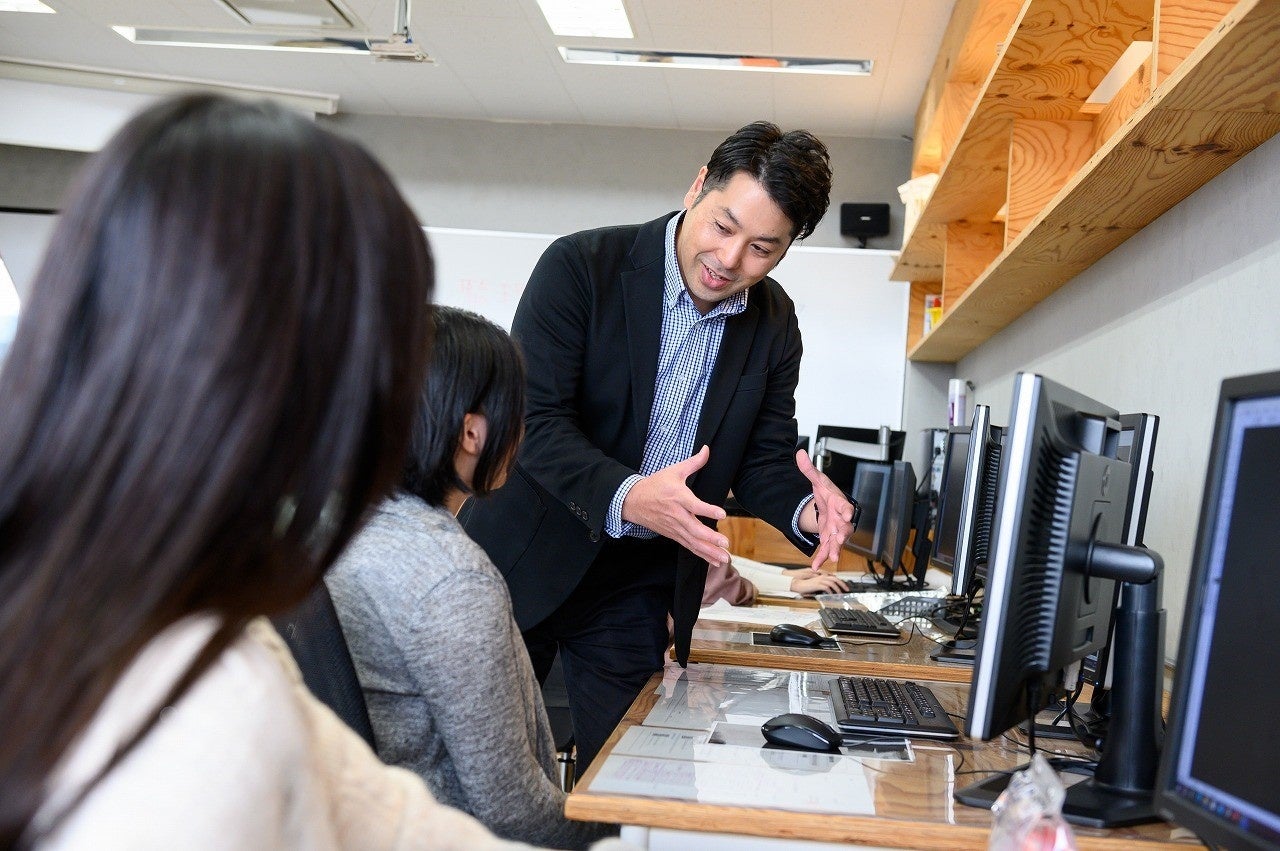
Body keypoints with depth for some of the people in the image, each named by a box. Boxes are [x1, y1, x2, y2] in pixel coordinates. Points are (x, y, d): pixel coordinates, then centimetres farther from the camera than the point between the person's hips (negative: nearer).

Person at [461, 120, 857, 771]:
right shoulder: (581, 266, -13)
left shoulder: (774, 323, 2)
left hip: (641, 584, 4)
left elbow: (763, 456, 6)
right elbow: (534, 418, -19)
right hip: (525, 562, -3)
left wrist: (804, 510, -17)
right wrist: (626, 497, -35)